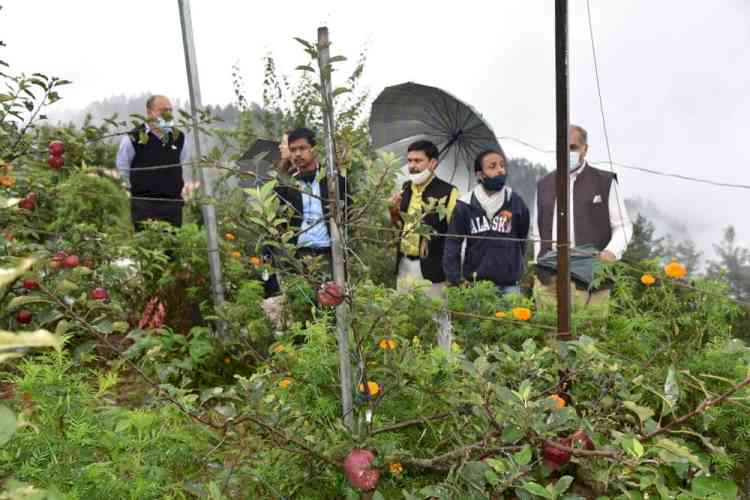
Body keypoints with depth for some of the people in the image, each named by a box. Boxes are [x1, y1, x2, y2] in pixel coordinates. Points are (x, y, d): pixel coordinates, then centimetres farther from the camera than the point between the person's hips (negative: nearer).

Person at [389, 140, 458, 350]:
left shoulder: (447, 192, -9)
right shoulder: (405, 188, 11)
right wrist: (394, 212, 0)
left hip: (432, 266, -6)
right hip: (404, 265, 7)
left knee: (437, 318, 5)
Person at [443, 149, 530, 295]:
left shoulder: (515, 202, 1)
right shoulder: (465, 206, -2)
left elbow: (522, 240, 10)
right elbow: (452, 245, -2)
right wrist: (456, 280, -8)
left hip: (509, 285, 1)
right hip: (475, 284, 0)